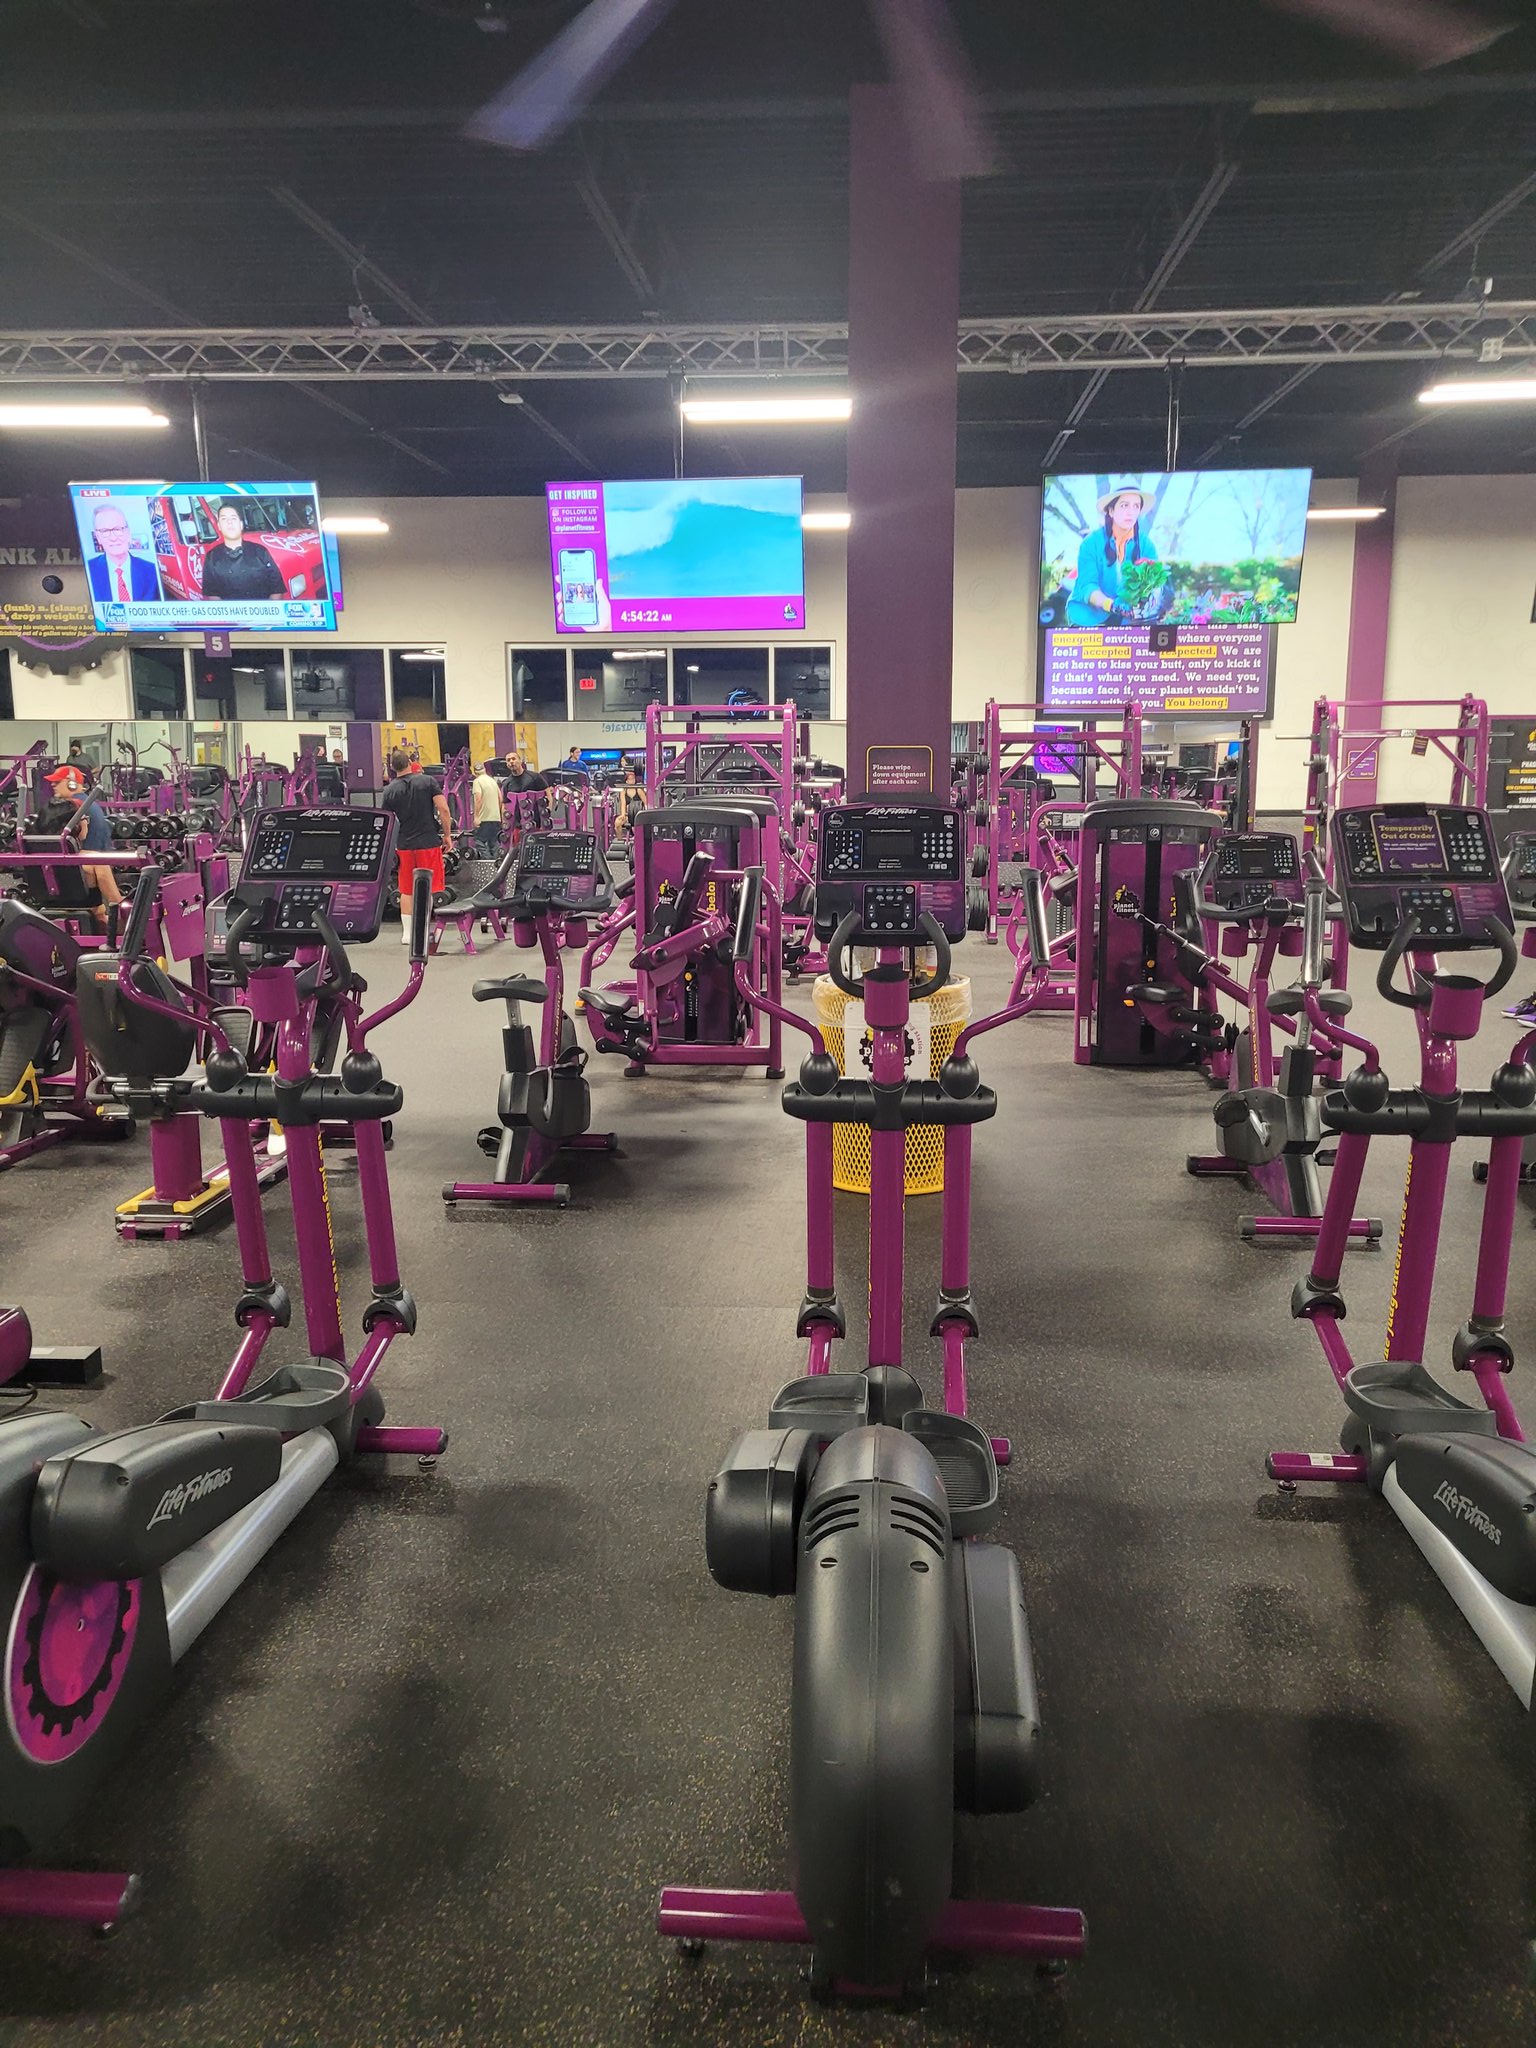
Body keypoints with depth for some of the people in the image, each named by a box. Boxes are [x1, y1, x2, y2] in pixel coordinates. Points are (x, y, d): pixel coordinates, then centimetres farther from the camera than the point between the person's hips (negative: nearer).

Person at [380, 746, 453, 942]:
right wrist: (447, 835, 0)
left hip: (405, 845, 2)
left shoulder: (390, 791, 1)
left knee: (407, 891, 10)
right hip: (429, 842, -2)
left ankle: (407, 933, 12)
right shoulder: (428, 781, -3)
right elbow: (443, 809, -10)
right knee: (428, 890, 4)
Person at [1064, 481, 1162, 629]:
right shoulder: (1092, 542, -8)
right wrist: (1112, 605, -38)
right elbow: (1087, 586, -18)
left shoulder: (1145, 543, 0)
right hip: (1089, 616, -3)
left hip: (1128, 619, 3)